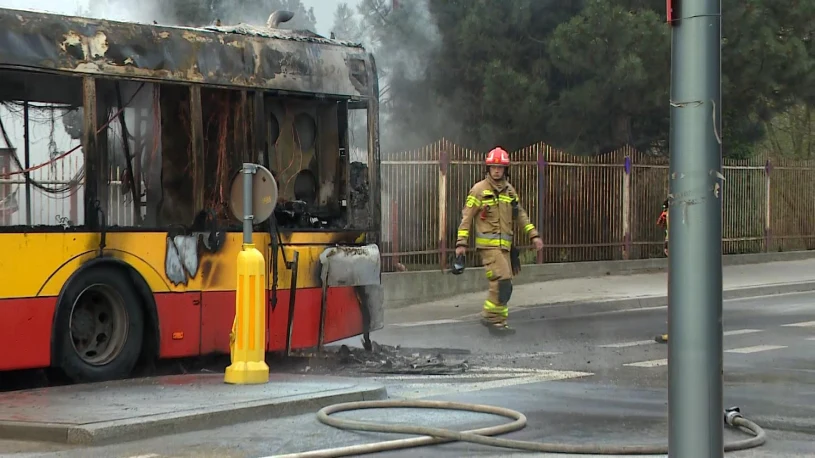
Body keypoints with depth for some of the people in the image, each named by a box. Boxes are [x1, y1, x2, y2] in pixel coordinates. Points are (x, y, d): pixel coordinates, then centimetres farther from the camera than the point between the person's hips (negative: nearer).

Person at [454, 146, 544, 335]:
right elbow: (466, 216, -5)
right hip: (488, 244, -7)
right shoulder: (479, 190, -5)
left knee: (503, 284, 8)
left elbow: (520, 214, 21)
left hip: (504, 244, 7)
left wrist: (533, 235, 14)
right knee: (502, 281, -18)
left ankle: (499, 321, 14)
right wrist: (461, 242, -10)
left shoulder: (509, 190, 14)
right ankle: (491, 317, -9)